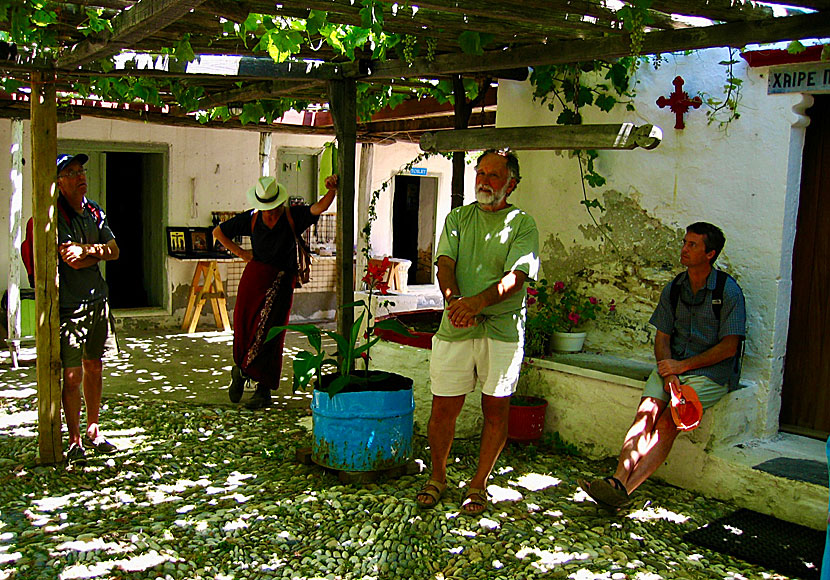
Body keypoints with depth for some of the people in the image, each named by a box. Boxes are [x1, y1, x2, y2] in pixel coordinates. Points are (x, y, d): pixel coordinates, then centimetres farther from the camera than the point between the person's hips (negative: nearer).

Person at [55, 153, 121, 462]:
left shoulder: (94, 211, 12)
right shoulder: (56, 214, -12)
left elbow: (114, 251, 5)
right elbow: (72, 259, -21)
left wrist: (86, 250, -10)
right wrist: (96, 251, -6)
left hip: (98, 300, 7)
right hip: (69, 305, -7)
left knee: (94, 367, 14)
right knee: (72, 375, -4)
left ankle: (93, 431, 26)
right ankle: (75, 441, 8)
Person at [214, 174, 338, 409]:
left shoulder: (292, 216, -5)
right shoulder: (251, 218, 2)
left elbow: (319, 207, -22)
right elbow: (218, 232, 15)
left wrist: (332, 190, -40)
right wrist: (240, 252, 7)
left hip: (281, 280, -2)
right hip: (254, 275, 3)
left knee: (269, 333, -7)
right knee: (243, 326, 1)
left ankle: (264, 390, 1)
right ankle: (241, 369, 29)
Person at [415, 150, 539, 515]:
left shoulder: (522, 225, 2)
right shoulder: (457, 218, 13)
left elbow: (516, 276, -11)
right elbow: (445, 265, 0)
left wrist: (478, 301, -28)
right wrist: (454, 300, -21)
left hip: (502, 329, -2)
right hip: (455, 327, 2)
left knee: (495, 410, 5)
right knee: (443, 408, 5)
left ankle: (479, 484, 22)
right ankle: (438, 477, 26)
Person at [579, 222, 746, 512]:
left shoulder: (728, 291, -6)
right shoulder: (673, 289, 10)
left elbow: (729, 347, -9)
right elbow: (662, 338, 8)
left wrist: (682, 366, -14)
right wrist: (668, 373, -11)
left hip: (711, 372, -4)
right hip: (672, 367, 5)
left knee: (668, 421, -24)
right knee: (646, 412, -22)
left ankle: (624, 490, -33)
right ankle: (618, 479, -34)